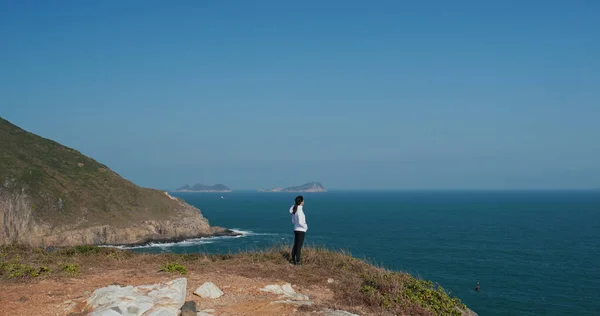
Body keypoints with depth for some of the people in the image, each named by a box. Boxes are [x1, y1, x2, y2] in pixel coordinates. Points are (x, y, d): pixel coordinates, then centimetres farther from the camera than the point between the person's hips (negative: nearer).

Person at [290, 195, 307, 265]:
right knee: (299, 246, 0)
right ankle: (297, 261, 6)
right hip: (301, 230, -8)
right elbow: (300, 222, -25)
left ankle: (293, 260, 22)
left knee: (295, 245, 16)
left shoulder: (294, 209, 5)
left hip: (296, 230, 8)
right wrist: (305, 227, -8)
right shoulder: (300, 210, -21)